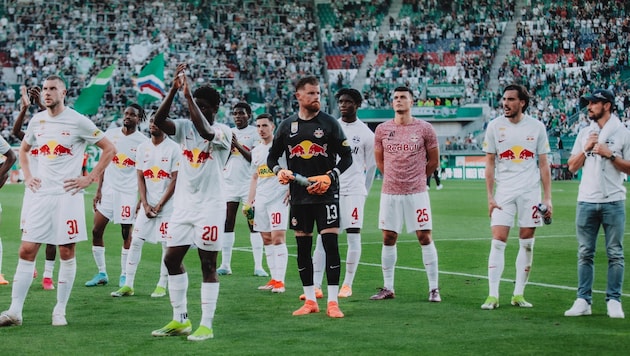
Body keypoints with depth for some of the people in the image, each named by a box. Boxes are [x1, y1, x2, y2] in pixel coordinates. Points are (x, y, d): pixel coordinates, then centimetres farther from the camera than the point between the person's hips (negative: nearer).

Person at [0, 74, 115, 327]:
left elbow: (109, 149, -1)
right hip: (41, 195, 4)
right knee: (26, 250, -2)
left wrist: (90, 179, -5)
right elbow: (23, 150, 28)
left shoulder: (78, 121, -5)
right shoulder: (37, 121, 10)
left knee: (66, 252, 1)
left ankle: (60, 310, 10)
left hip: (68, 195, -4)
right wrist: (27, 177, 12)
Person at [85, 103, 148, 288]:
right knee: (96, 231, 0)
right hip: (108, 189, 4)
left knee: (126, 233, 1)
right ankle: (101, 274, 11)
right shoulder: (111, 134, 6)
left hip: (129, 192, -3)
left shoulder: (143, 141, -3)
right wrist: (98, 190, 4)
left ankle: (124, 276, 10)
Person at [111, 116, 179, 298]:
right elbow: (140, 178, 8)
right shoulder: (142, 148, 8)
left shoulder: (173, 148, -5)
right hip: (147, 203, 4)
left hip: (167, 204, -4)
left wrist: (160, 205, -10)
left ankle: (162, 286, 9)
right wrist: (145, 204, -4)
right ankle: (128, 285, 4)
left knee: (167, 244, -1)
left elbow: (175, 180, -7)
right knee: (135, 241, 0)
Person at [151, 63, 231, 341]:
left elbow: (205, 131, -29)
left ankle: (206, 325, 2)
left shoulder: (223, 131, -6)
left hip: (210, 206, -6)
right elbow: (159, 121, -11)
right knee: (172, 259, 6)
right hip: (183, 204, 6)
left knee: (208, 264, -2)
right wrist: (175, 89, -19)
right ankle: (180, 320, 16)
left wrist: (188, 95, -26)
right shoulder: (184, 127, 7)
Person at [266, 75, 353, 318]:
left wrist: (331, 177, -13)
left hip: (326, 194, -3)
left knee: (330, 245, -9)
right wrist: (279, 171, -6)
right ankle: (310, 300, 16)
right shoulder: (287, 125, 7)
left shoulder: (329, 123, 0)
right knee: (302, 247, 7)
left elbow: (346, 157, 1)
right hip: (299, 195, 3)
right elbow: (272, 156, 15)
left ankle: (332, 302, -5)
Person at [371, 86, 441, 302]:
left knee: (425, 238, -3)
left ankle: (434, 288, 2)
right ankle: (388, 288, 14)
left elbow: (433, 160, 8)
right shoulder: (382, 130, 5)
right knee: (388, 238, 6)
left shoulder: (424, 129, -2)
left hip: (416, 193, -3)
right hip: (390, 193, 3)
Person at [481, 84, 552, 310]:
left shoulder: (536, 127, 2)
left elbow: (544, 165, 6)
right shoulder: (494, 126, 1)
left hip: (530, 192, 1)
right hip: (504, 192, -1)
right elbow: (489, 164, 4)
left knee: (527, 243, 3)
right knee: (498, 242, -8)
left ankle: (518, 294, 12)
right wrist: (490, 196, -2)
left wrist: (547, 198, 1)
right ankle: (492, 295, -7)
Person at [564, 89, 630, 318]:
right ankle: (583, 301, 6)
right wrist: (586, 149, -2)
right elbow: (572, 167, 12)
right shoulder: (585, 133, 13)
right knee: (585, 254, 3)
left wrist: (610, 154, -13)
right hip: (586, 202, 3)